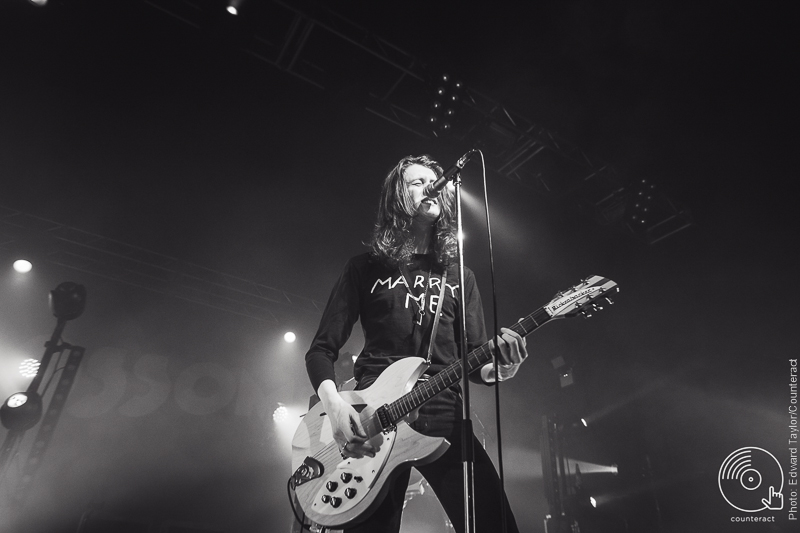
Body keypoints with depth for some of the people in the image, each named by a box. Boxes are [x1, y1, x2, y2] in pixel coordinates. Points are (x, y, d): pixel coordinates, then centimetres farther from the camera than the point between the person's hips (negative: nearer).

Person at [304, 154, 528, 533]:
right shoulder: (367, 268, 8)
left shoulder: (459, 275, 15)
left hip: (444, 415, 2)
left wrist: (497, 367, -12)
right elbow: (321, 349, 5)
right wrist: (333, 403, -14)